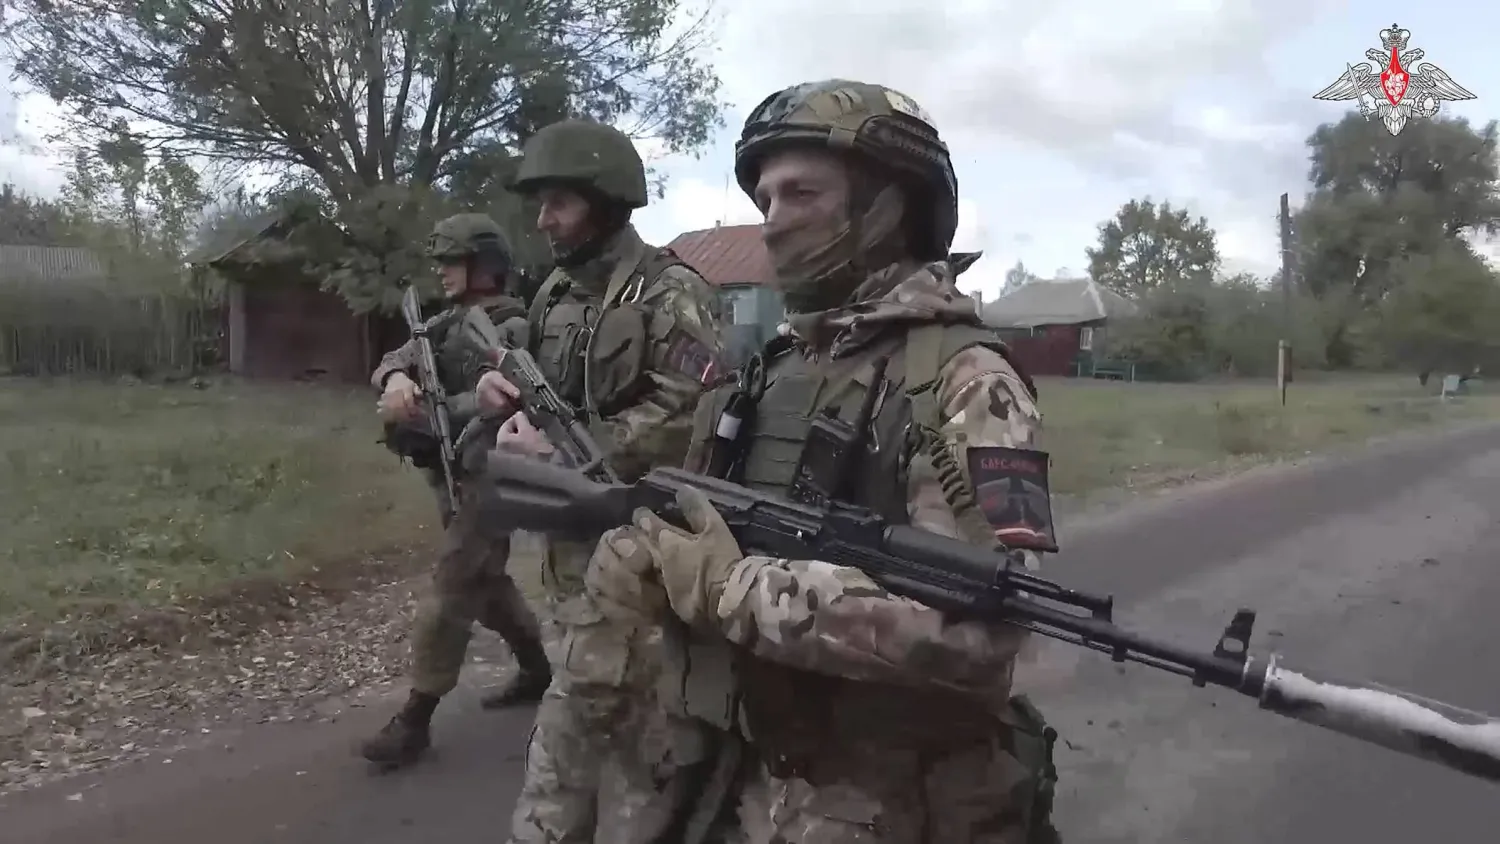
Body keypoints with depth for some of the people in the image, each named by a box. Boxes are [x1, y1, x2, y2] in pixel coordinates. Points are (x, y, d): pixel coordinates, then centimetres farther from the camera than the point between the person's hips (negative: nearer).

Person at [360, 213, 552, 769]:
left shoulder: (513, 330, -13)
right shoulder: (448, 321, 12)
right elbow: (394, 360, 0)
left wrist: (419, 413, -30)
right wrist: (397, 378, -24)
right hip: (454, 478, 9)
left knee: (450, 596, -6)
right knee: (488, 585, 19)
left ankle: (415, 720, 2)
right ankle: (538, 671, 36)